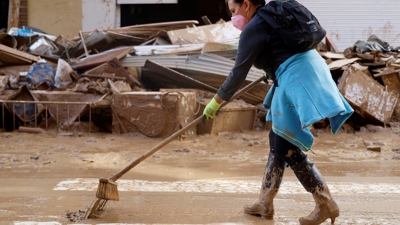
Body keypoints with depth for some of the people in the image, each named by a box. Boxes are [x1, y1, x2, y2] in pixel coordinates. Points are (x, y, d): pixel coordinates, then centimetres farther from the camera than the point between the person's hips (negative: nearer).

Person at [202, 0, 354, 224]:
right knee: (278, 140, 16)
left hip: (298, 80, -10)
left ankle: (326, 205, -3)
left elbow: (238, 74, -5)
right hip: (310, 73, 10)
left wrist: (215, 102, 6)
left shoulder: (253, 29, -7)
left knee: (289, 148, -6)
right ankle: (265, 202, 22)